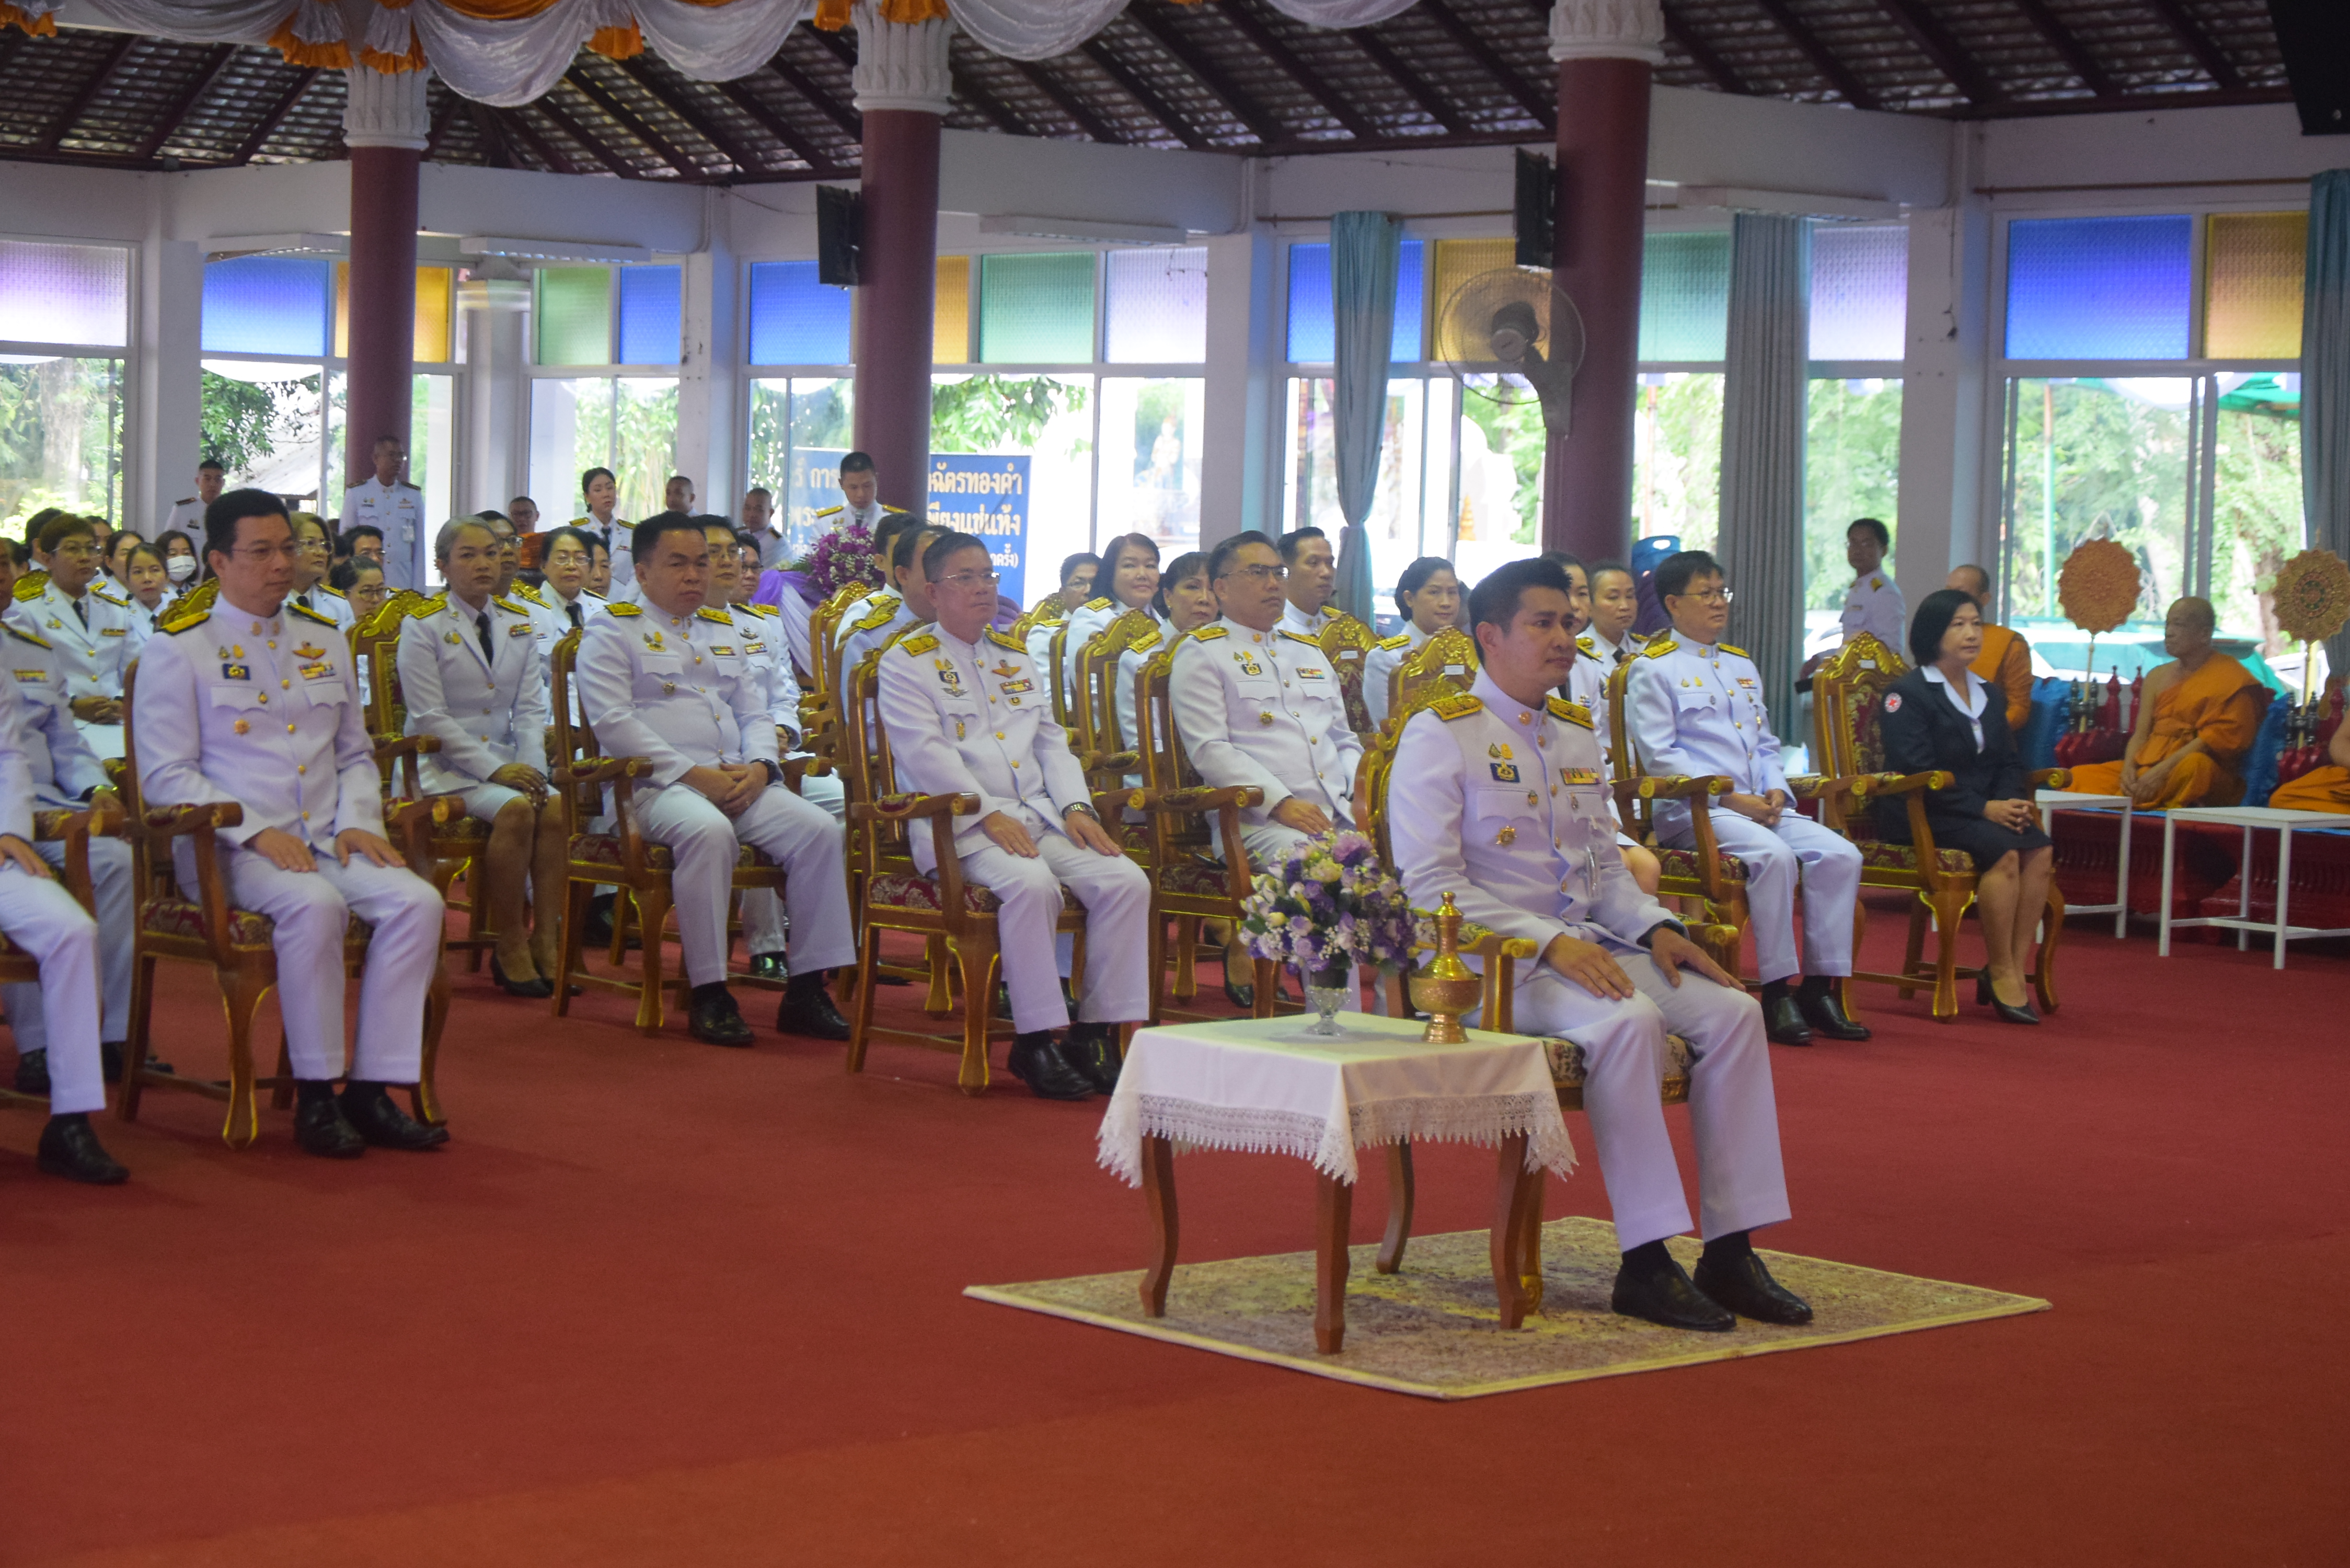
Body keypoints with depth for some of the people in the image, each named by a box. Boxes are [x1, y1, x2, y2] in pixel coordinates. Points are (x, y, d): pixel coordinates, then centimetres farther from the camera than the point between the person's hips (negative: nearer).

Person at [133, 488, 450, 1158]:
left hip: (328, 844, 5)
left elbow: (356, 754, 23)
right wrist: (256, 832, -17)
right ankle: (315, 1096, -24)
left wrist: (357, 822, 2)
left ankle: (371, 1089, -20)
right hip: (228, 850, -5)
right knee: (314, 903, -36)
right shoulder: (180, 649, 0)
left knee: (418, 900, -22)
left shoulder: (325, 640, 18)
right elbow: (166, 775, -6)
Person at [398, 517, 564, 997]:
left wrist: (531, 768, -9)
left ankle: (546, 944, -22)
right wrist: (494, 769, -18)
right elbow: (430, 717, -10)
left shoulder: (518, 624, 13)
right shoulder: (423, 625, -3)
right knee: (515, 809, -32)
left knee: (556, 806, -26)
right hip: (445, 764, -5)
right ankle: (509, 949, -21)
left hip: (506, 762, 5)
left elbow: (529, 707, 10)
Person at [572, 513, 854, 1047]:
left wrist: (759, 766, -1)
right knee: (709, 831, -39)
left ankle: (807, 990, -16)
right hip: (655, 783, -6)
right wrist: (692, 774, -17)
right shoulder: (612, 630, 4)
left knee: (820, 830, -18)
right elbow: (612, 720, -9)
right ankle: (708, 994, -31)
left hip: (737, 780, 6)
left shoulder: (724, 630, 25)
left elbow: (754, 712, 23)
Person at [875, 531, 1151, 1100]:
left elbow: (1053, 743, 22)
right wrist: (988, 814, -20)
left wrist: (1076, 806, 3)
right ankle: (1035, 1041, -28)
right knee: (1031, 883, -36)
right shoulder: (907, 662, 3)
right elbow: (925, 754, -10)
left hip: (1039, 815, 6)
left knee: (1127, 880, -18)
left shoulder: (1016, 657, 25)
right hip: (958, 823, -6)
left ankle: (1097, 1032, -13)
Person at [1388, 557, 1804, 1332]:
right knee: (1629, 1019, -33)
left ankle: (1730, 1252, -12)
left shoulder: (1577, 733, 19)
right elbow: (1429, 883, -14)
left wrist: (1656, 927, 1)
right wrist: (1549, 943, -21)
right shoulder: (1440, 734, -5)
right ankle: (1645, 1265, -28)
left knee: (1732, 1010, -13)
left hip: (1588, 943, 8)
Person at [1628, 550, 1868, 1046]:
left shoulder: (1742, 666, 25)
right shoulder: (1653, 669, 1)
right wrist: (1729, 798, -15)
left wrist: (1775, 791, 1)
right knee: (1774, 856, -33)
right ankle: (1777, 993, -25)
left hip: (1757, 805, 7)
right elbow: (1660, 755, -8)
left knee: (1839, 854, -17)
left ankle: (1821, 987, -13)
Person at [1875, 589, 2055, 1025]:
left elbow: (2008, 761, 18)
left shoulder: (1988, 695, 20)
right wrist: (1983, 809, -20)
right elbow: (1918, 771, -14)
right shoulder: (1906, 694, -4)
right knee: (2002, 850, -31)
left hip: (1985, 812, 7)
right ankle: (2001, 974, -23)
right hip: (1919, 817, -7)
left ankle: (2016, 967, -21)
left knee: (2040, 849, -22)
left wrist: (2010, 802, -6)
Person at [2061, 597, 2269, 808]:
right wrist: (2128, 767, -9)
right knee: (2080, 776, -13)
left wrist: (2163, 770, -21)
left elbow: (2219, 737, -12)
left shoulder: (2228, 678, -1)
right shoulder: (2158, 676, 19)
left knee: (2195, 765, -40)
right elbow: (2140, 733, 14)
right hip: (2146, 767, 6)